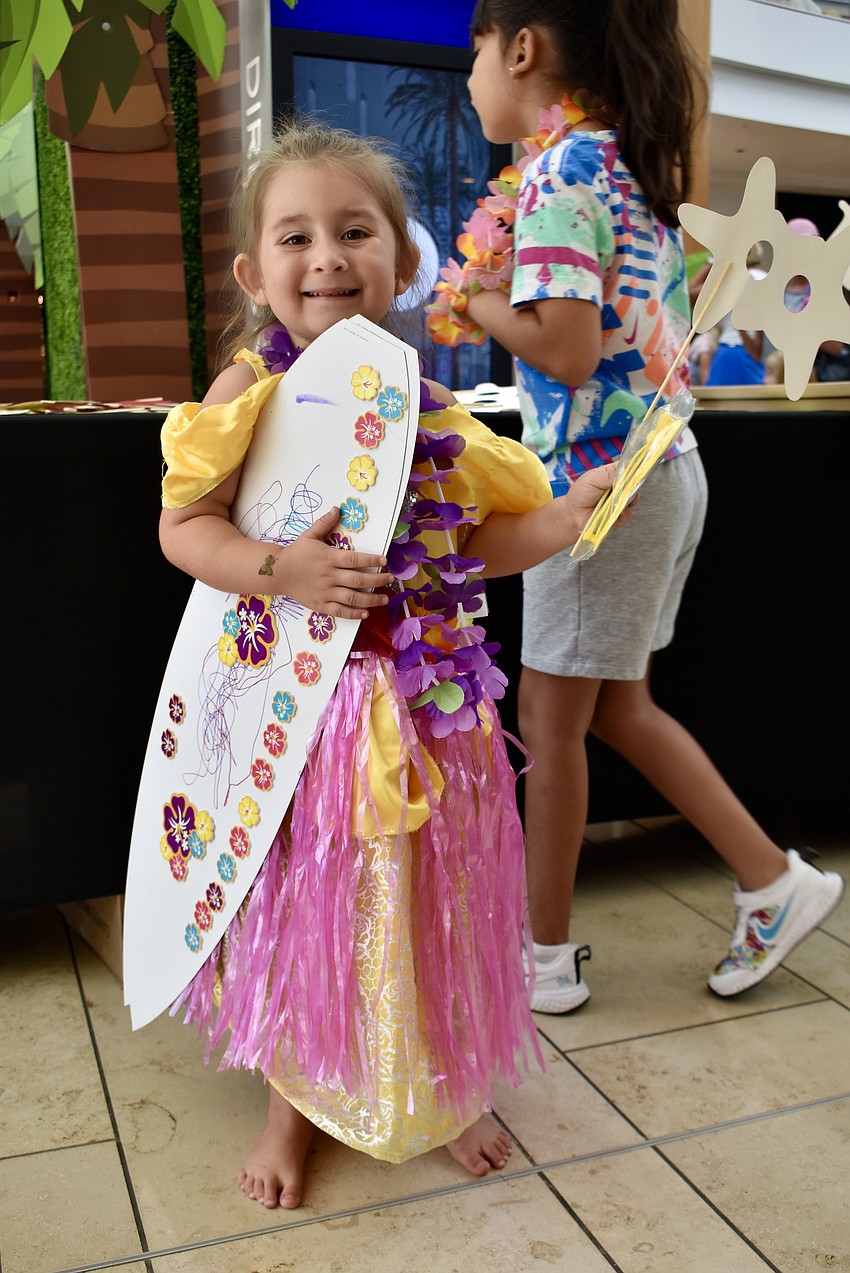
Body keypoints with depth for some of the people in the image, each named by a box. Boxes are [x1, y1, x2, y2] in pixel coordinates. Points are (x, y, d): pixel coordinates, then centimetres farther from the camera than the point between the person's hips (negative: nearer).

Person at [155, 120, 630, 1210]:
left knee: (430, 897, 14)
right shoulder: (250, 394, -7)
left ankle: (447, 1091, 39)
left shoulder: (428, 405, 2)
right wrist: (280, 571, -22)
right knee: (300, 904, 11)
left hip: (426, 692, 3)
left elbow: (475, 540, 7)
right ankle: (294, 1103, 36)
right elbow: (181, 527, -6)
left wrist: (564, 519, -8)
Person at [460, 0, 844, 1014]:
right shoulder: (628, 164, 14)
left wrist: (475, 300, -6)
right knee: (618, 707, 17)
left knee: (551, 717, 3)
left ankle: (545, 957, 19)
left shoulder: (560, 172, -13)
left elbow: (566, 351, -24)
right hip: (665, 465, 9)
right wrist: (512, 283, 12)